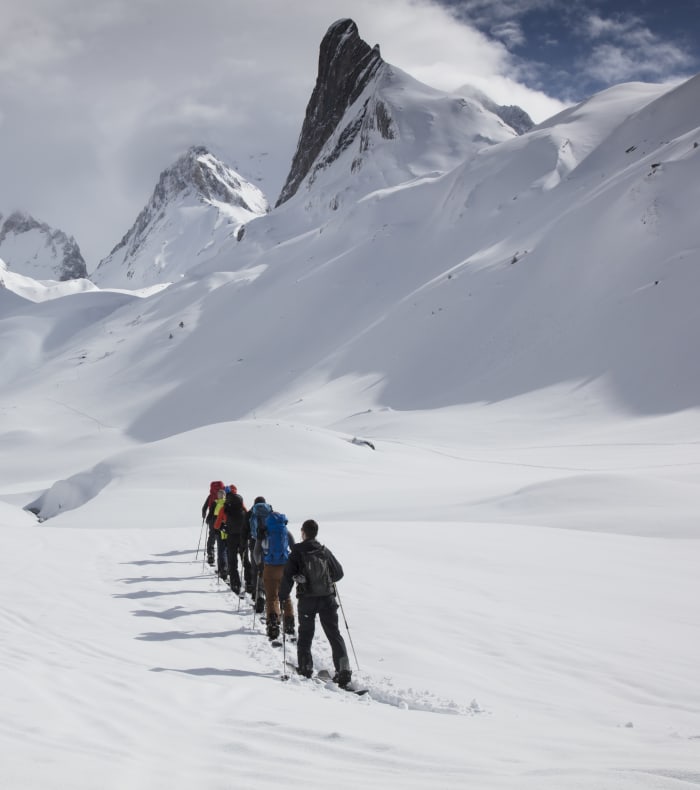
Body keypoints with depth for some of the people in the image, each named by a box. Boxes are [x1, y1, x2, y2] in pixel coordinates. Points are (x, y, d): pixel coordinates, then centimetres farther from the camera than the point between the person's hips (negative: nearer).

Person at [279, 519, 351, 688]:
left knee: (305, 635, 13)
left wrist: (283, 596, 5)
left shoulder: (297, 552, -6)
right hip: (327, 598, 2)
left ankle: (305, 669, 14)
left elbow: (288, 576, -7)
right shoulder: (325, 552, 2)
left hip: (306, 600, -2)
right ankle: (344, 669, -4)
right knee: (334, 634, 5)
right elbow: (339, 573, 10)